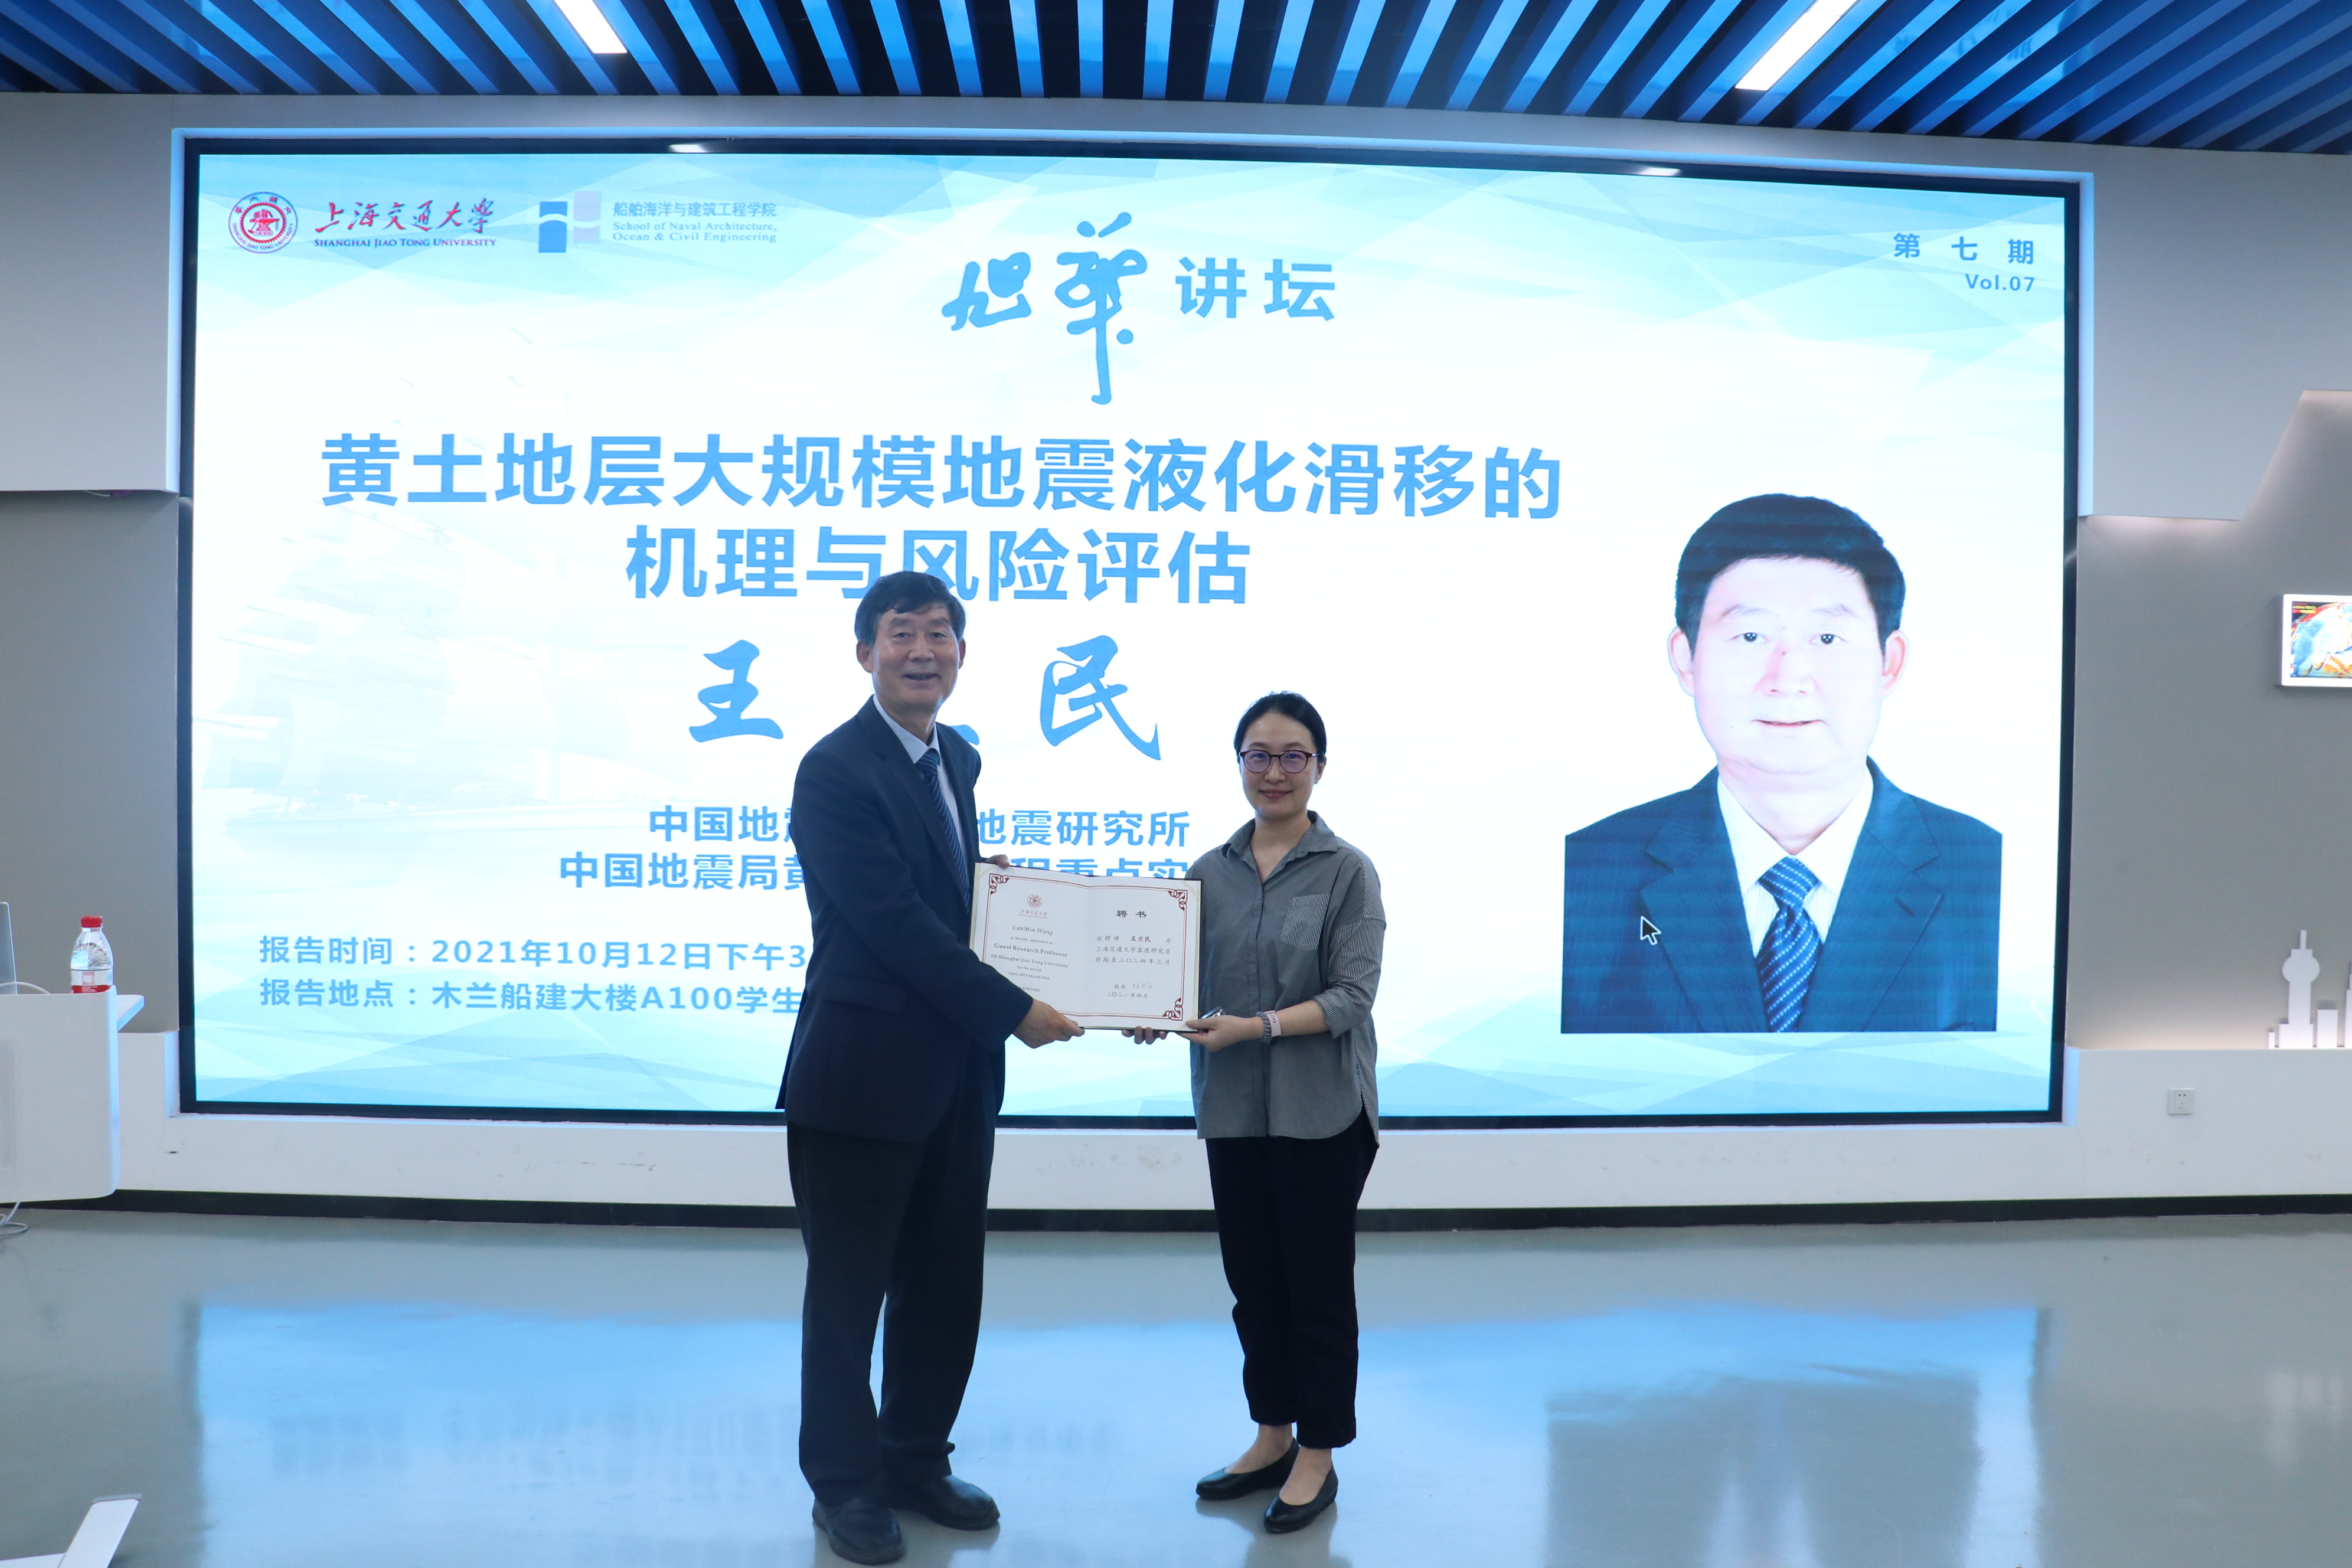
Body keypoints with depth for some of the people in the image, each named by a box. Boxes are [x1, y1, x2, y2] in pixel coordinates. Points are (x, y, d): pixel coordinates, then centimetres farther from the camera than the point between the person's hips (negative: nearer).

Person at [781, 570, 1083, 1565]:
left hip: (958, 1072, 7)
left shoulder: (956, 759, 10)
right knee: (850, 1288, 10)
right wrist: (1014, 1010, -17)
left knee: (946, 1285, 16)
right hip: (865, 1074, -7)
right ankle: (845, 1483, 28)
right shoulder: (836, 771, -15)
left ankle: (918, 1461, 35)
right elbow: (896, 922, -21)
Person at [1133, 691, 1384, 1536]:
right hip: (1233, 1111, 4)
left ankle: (1318, 1457, 25)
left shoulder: (1347, 871, -7)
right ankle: (1273, 1436, 34)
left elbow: (1351, 997, -13)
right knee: (1253, 1282, 15)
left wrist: (1258, 1026, -25)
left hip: (1320, 1114, -4)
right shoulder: (1209, 872, 6)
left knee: (1317, 1285, 8)